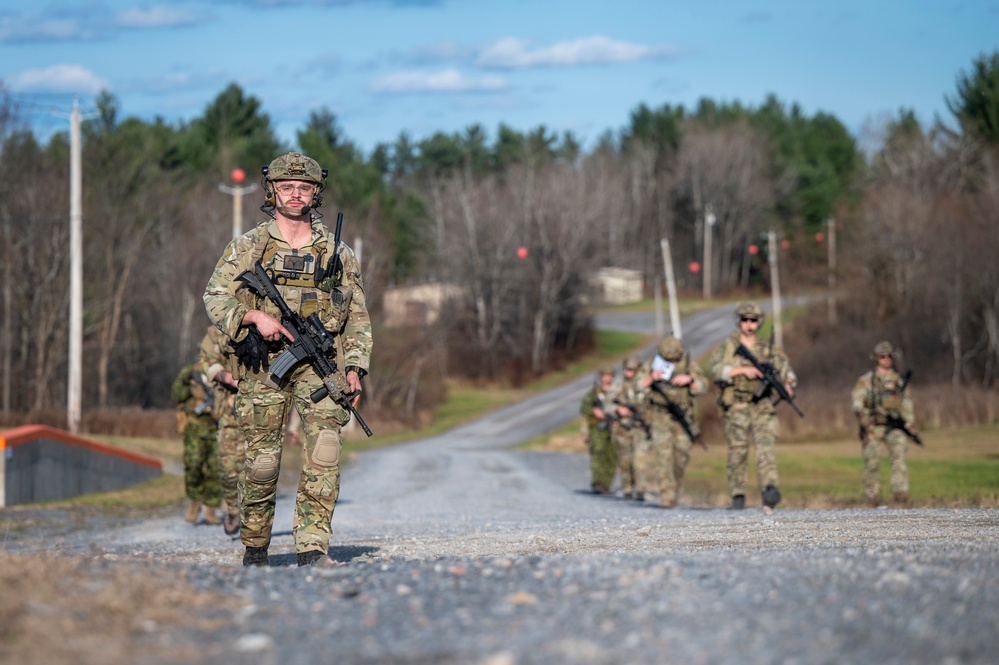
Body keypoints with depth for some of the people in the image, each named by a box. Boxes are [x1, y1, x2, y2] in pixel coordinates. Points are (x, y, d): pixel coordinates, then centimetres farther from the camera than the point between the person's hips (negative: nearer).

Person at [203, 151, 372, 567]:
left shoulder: (337, 252, 12)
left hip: (319, 362, 1)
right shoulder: (248, 247, 7)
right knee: (262, 461, 1)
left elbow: (358, 317, 15)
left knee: (324, 448, -17)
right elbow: (215, 298, 1)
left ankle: (312, 548, -17)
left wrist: (355, 369, 3)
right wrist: (255, 317, -16)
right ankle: (254, 548, 21)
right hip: (263, 363, -1)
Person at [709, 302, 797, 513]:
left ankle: (769, 490, -30)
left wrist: (788, 384, -14)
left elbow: (786, 369, 9)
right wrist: (743, 370, -21)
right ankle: (738, 496, 13)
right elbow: (717, 372, -10)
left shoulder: (768, 350, 13)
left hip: (762, 406, 1)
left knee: (767, 446, -16)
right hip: (736, 407, -1)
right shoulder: (725, 348, 5)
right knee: (738, 452, 1)